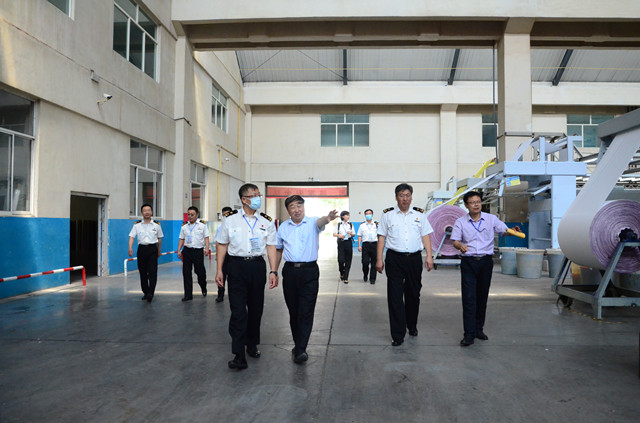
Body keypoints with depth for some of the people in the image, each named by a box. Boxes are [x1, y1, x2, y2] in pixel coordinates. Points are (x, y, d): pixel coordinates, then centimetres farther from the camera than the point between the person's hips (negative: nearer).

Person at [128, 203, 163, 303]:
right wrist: (130, 248, -16)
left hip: (152, 248, -1)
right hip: (141, 249, 2)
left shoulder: (156, 225, 5)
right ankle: (145, 292, 18)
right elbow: (132, 236, -1)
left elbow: (159, 238, 12)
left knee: (152, 272, -10)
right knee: (142, 272, 7)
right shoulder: (137, 225, 4)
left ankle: (151, 293, -12)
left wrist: (159, 251, 16)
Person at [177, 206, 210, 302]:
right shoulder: (184, 226, 11)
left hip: (198, 251, -3)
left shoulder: (202, 225, 3)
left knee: (200, 272, 0)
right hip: (187, 251, 3)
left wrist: (207, 248, -11)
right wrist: (179, 250, 3)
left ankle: (203, 289, 29)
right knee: (186, 273, 2)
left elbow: (206, 237, 1)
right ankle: (188, 295, 10)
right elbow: (181, 239, 12)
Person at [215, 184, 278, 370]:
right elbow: (222, 245, 4)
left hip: (257, 266, 3)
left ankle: (252, 344, 34)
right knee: (238, 311, -6)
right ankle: (239, 356, 0)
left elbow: (271, 247, 4)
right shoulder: (230, 220, 1)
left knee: (256, 308, 13)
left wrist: (273, 271, -3)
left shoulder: (266, 222, 6)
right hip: (236, 266, -2)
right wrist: (219, 270, -1)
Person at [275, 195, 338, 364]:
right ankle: (298, 344, 24)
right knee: (293, 311, 11)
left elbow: (320, 222, -26)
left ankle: (301, 350, -5)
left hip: (309, 271, -3)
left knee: (306, 312, -6)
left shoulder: (312, 222, -1)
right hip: (289, 271, 4)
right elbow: (278, 250, 18)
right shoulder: (283, 227, 10)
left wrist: (327, 218, -49)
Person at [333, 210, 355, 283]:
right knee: (341, 260, -7)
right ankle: (342, 273, 21)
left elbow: (354, 234, 10)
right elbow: (334, 234, 6)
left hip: (348, 243, 1)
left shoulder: (350, 224, 9)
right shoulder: (339, 225, 5)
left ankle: (346, 277, 5)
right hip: (341, 243, -1)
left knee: (348, 261, -1)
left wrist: (351, 233, -11)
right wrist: (339, 235, -14)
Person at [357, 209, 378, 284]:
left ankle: (372, 278, 11)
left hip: (374, 244, 0)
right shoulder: (362, 225, 11)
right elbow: (359, 236, 10)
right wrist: (359, 245, 0)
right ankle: (365, 275, 20)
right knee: (365, 262, -6)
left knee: (374, 263, 1)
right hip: (365, 244, 0)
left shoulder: (376, 224, 10)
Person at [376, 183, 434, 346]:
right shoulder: (388, 215, 5)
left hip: (414, 258, 2)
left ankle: (412, 326, 34)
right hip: (394, 259, -2)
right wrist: (379, 259, -2)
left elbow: (425, 236, 9)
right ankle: (397, 334, 3)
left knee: (413, 294, 12)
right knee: (395, 296, -4)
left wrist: (429, 256, -1)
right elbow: (381, 237, 4)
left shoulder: (419, 214, 10)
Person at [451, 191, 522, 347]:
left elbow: (504, 231, 3)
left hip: (486, 262, 2)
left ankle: (479, 329, 24)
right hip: (468, 262, -2)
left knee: (482, 297, 10)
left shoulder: (491, 219, 5)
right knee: (469, 297, -7)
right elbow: (455, 241, 0)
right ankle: (469, 334, -5)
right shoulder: (461, 222, 3)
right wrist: (460, 246, -22)